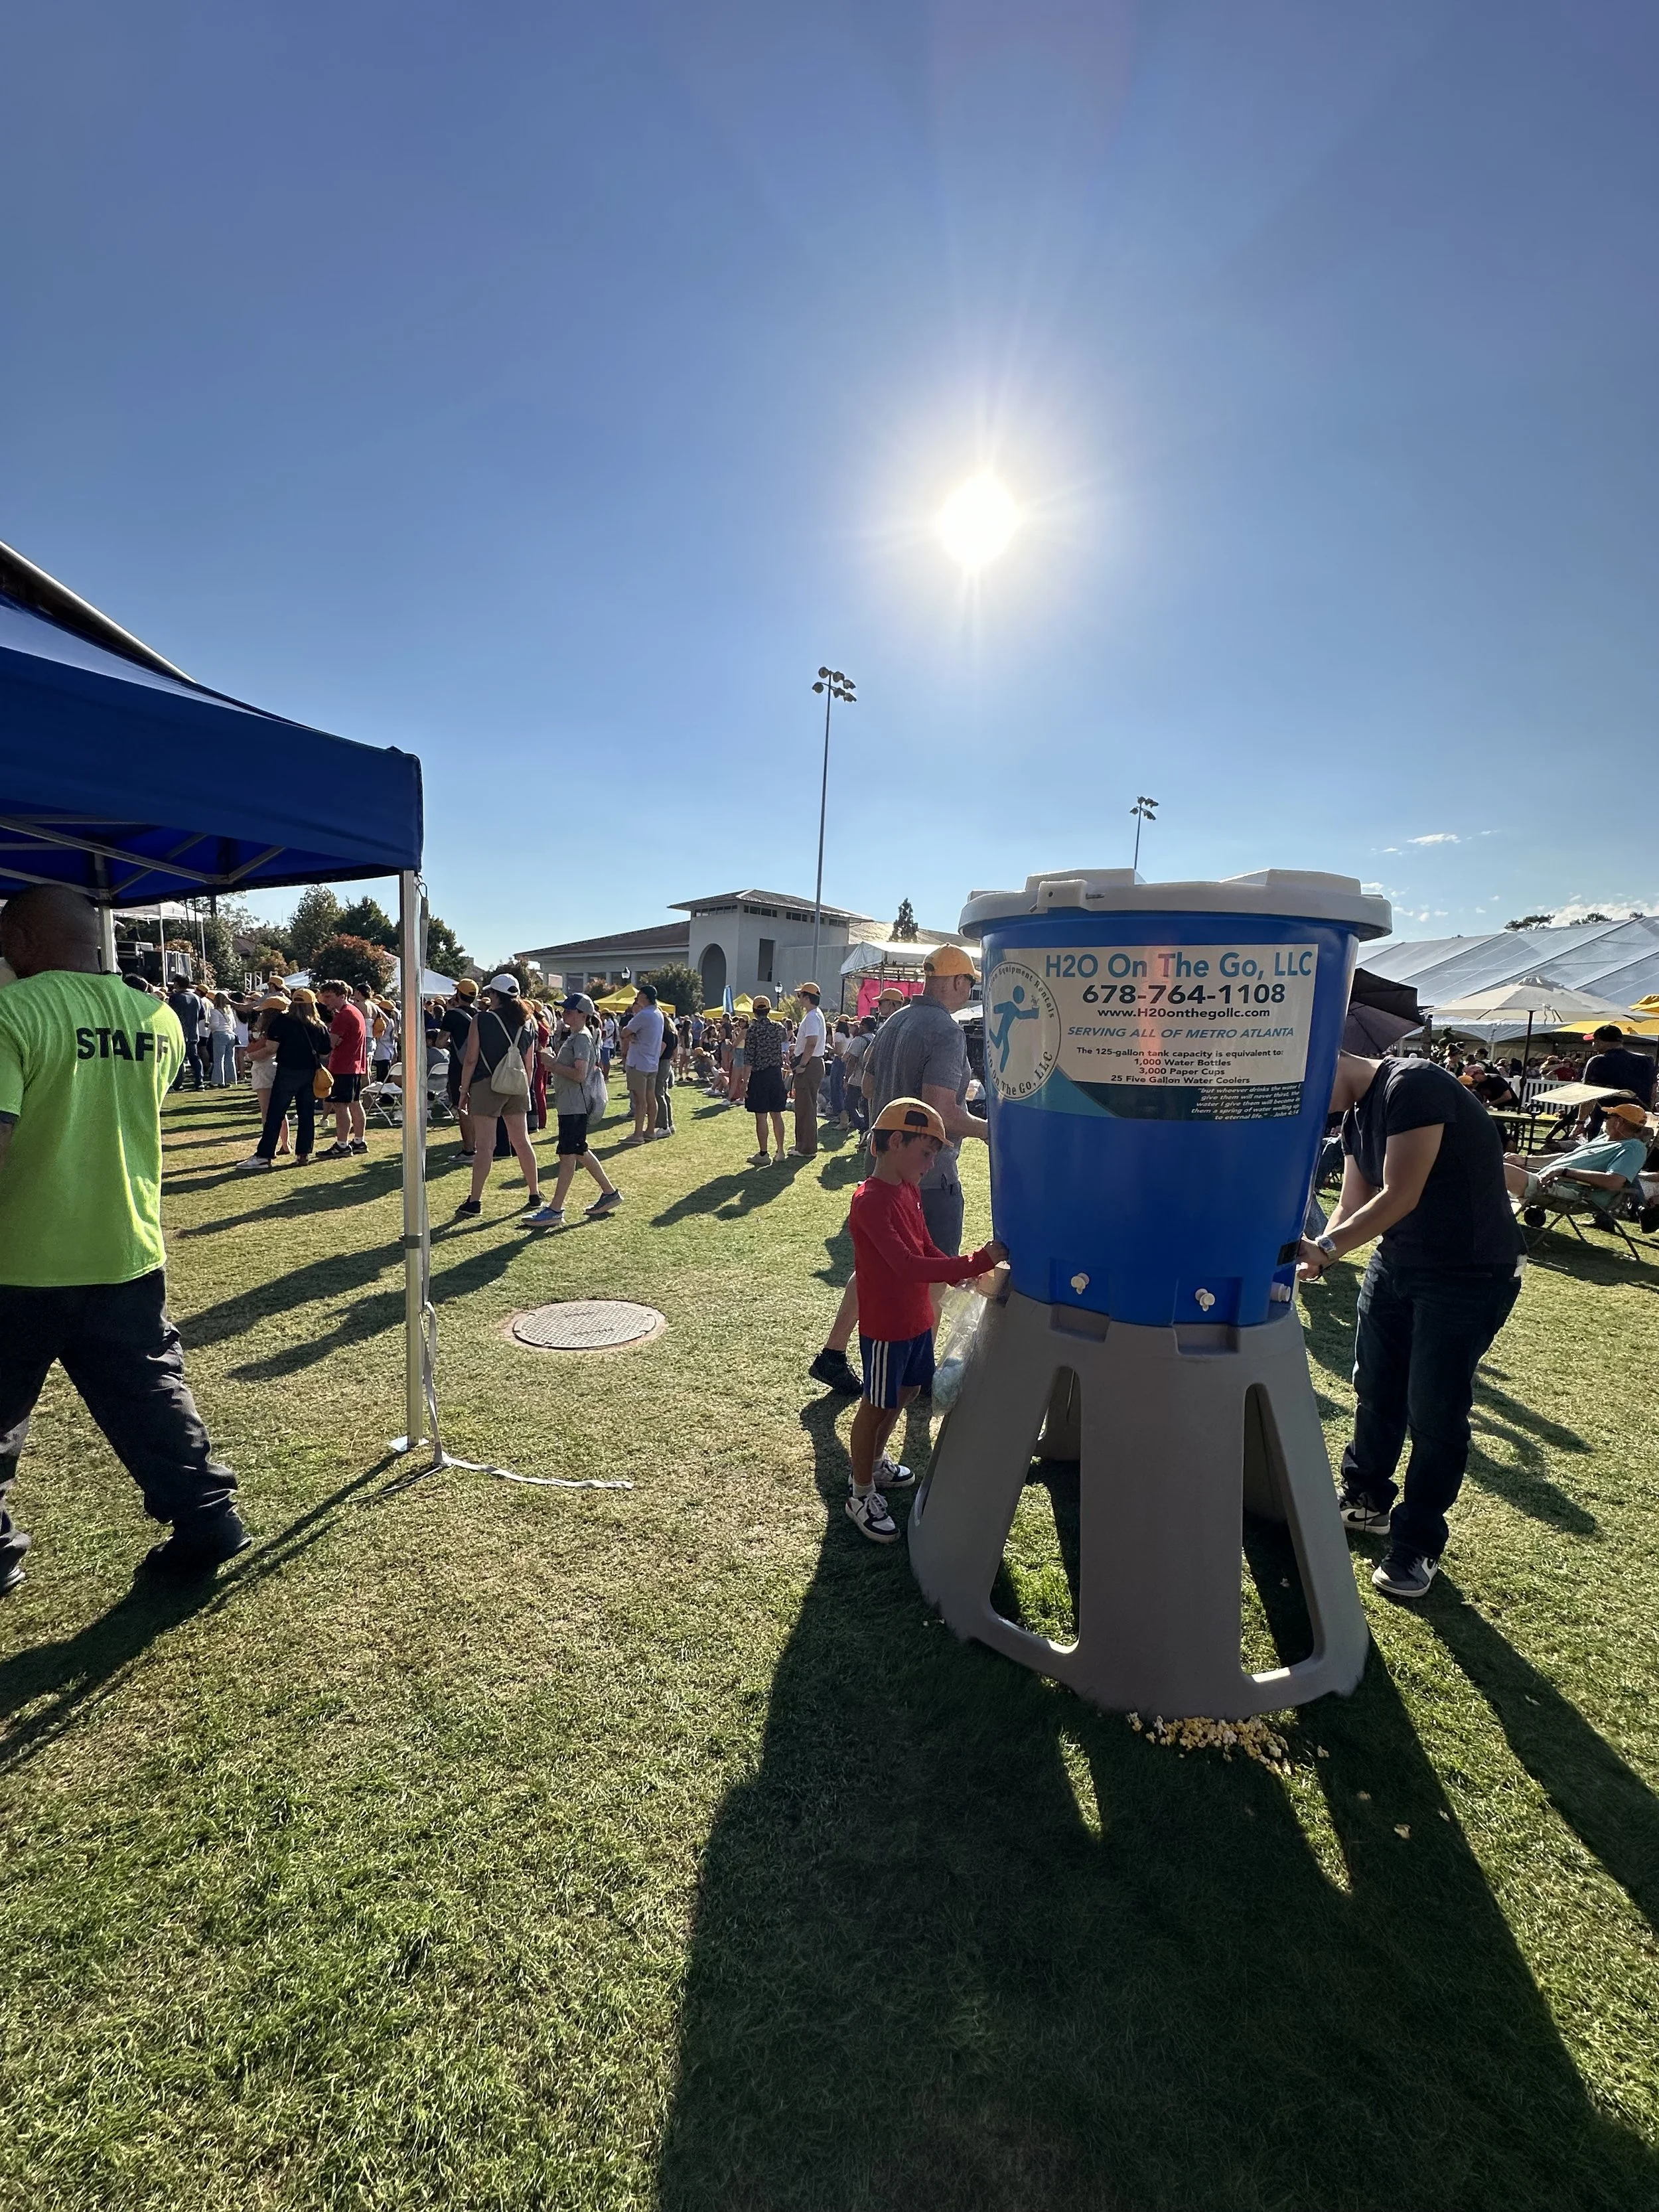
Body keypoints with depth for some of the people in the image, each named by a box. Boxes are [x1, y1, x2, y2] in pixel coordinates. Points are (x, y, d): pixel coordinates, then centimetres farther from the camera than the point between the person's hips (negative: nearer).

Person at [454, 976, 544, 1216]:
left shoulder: (482, 1020, -7)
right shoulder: (527, 1024, 6)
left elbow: (471, 1060, -8)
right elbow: (529, 1064, 9)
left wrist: (464, 1091, 0)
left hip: (487, 1086, -5)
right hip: (516, 1089, 5)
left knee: (485, 1145, -3)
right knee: (522, 1142, 13)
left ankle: (474, 1201, 1)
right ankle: (535, 1194, 19)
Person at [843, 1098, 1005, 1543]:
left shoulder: (908, 1190, 3)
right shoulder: (871, 1201, -27)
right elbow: (909, 1266, -34)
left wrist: (962, 1274, -5)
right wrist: (977, 1262, -35)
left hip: (917, 1319, 9)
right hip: (885, 1326, -9)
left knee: (906, 1391, 24)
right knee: (876, 1406, 7)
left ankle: (875, 1463, 47)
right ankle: (861, 1496, 26)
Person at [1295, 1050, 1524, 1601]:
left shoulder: (1413, 1085, -23)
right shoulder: (1355, 1117, 5)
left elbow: (1400, 1197, -27)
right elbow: (1353, 1206, 3)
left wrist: (1325, 1246, -26)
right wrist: (1319, 1256, -14)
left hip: (1470, 1273, -8)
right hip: (1396, 1262, 8)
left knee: (1434, 1411, 0)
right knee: (1376, 1388, 16)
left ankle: (1417, 1547, 17)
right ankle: (1366, 1502, 36)